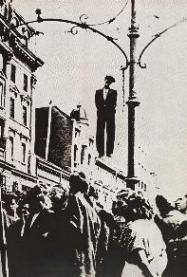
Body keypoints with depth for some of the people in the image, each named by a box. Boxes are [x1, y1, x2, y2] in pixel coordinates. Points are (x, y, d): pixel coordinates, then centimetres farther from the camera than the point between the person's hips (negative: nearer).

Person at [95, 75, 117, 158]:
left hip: (110, 114, -1)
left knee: (110, 133, -3)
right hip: (101, 114, 1)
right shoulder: (98, 92, 15)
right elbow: (97, 103, 7)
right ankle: (100, 152, 1)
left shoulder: (113, 92, 11)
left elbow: (114, 103, 1)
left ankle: (109, 152, -1)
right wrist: (100, 109, -5)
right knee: (100, 133, -3)